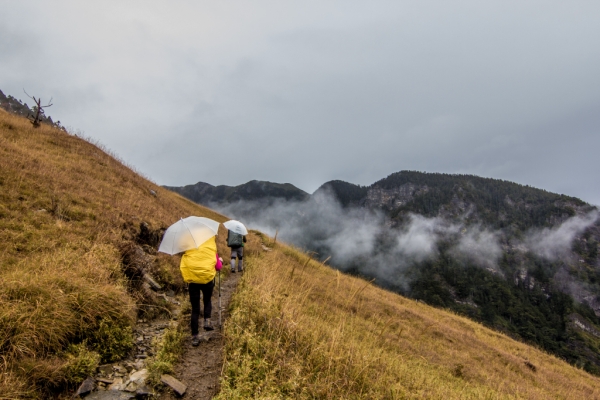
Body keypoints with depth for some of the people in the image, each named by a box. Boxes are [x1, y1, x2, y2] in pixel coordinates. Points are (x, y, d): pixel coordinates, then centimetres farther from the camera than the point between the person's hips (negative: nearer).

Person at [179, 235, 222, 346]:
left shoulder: (188, 251, 4)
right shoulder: (211, 250, -1)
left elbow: (182, 266, 8)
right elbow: (218, 267, 2)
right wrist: (220, 261, 21)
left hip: (192, 281, 1)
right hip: (208, 280, -1)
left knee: (195, 309, 10)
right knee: (207, 300, 28)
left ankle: (194, 337, 10)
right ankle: (207, 320, 5)